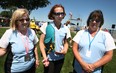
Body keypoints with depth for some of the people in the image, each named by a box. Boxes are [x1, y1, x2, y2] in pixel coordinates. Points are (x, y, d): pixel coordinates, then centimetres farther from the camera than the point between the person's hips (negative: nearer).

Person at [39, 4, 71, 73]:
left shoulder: (66, 28, -2)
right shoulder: (46, 26, -11)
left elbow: (66, 42, 8)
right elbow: (41, 42, -8)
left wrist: (65, 49, -13)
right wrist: (44, 57, -17)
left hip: (60, 58, 4)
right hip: (49, 58, -3)